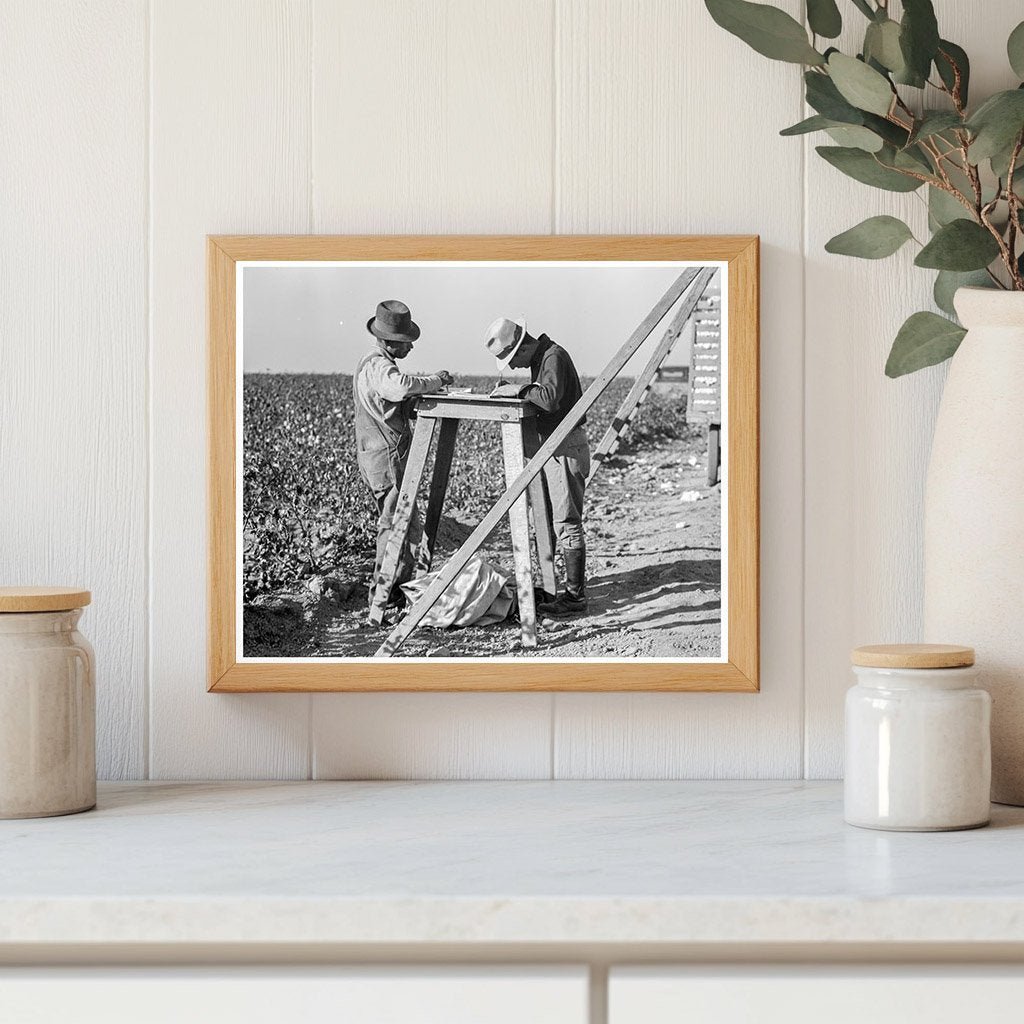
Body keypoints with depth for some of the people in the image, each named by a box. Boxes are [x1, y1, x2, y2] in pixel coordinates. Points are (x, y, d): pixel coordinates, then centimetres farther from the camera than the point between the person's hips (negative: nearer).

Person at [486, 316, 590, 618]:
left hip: (567, 447, -10)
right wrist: (513, 391, 5)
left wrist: (520, 389, -21)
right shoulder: (540, 358, 15)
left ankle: (575, 596, -4)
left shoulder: (554, 356, -17)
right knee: (545, 520, 14)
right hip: (550, 446, 10)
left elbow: (551, 398, -31)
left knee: (567, 523, -8)